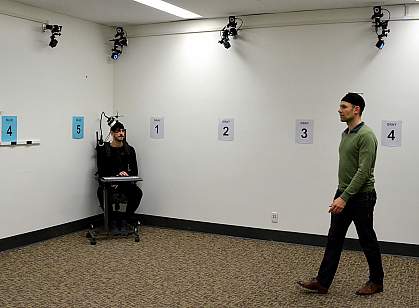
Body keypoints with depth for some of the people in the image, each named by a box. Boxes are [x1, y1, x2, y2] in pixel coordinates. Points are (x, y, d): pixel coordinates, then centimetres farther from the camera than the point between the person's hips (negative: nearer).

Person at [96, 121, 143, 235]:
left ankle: (124, 221, -11)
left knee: (137, 192, -30)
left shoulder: (129, 150, 7)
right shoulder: (103, 149, 0)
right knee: (102, 193, -36)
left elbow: (135, 171, 6)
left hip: (125, 182, 2)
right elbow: (101, 172, -4)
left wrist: (126, 173, -16)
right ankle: (113, 221, -16)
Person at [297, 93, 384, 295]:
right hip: (343, 194, 9)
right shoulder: (345, 134, 11)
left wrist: (345, 198, -29)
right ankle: (323, 282, 9)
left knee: (367, 241, 7)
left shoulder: (366, 135, -20)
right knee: (334, 239, 6)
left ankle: (376, 281, 26)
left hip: (361, 197, -9)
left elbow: (363, 171, -26)